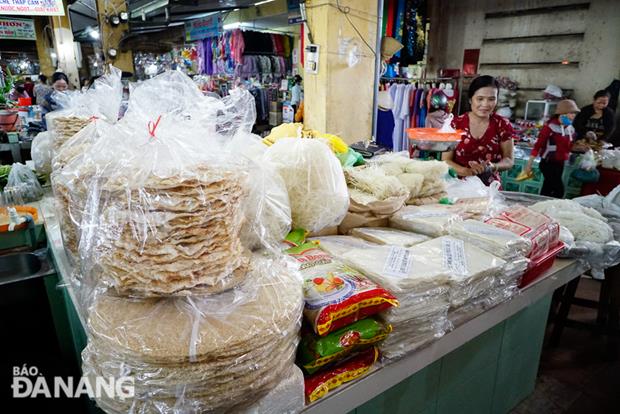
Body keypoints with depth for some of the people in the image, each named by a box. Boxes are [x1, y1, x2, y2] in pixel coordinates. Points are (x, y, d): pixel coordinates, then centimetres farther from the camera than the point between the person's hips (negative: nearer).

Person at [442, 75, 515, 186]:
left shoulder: (503, 125, 1)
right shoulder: (456, 124, -2)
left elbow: (509, 160, 7)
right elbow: (446, 160, -1)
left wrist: (492, 166, -15)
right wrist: (466, 170, -20)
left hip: (489, 186, 1)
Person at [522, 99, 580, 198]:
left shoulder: (570, 129, 8)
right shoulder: (550, 126, -14)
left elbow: (569, 147, 19)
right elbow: (538, 145, -16)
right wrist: (529, 164, -17)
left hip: (560, 164, 7)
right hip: (548, 163, -7)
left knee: (547, 190, 13)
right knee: (559, 190, -11)